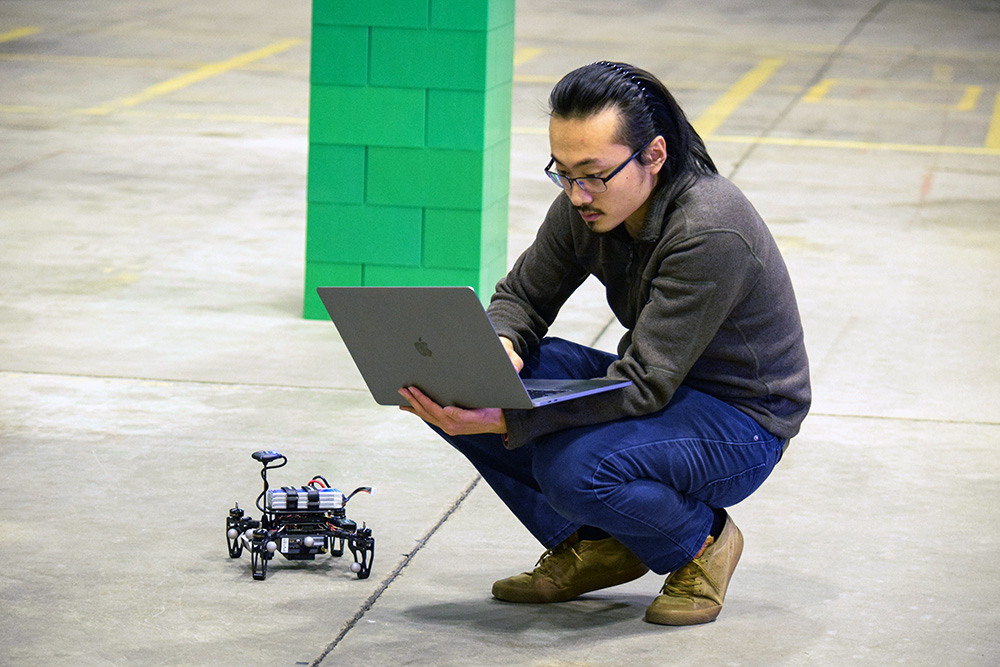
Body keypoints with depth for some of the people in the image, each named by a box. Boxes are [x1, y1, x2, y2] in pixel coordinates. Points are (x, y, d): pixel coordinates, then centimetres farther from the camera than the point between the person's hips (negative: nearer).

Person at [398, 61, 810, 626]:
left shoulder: (712, 233, -31)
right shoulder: (585, 206, -8)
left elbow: (644, 387, -33)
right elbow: (522, 295, 6)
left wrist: (505, 421, -41)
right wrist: (499, 350, -19)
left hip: (741, 420, -7)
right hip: (657, 383, 7)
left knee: (572, 467, -35)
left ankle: (701, 543, -4)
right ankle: (593, 547, 3)